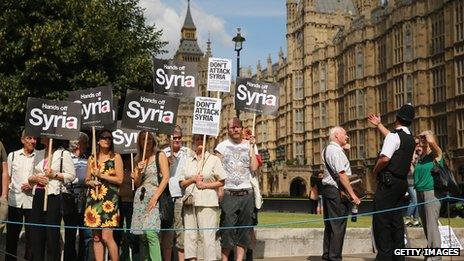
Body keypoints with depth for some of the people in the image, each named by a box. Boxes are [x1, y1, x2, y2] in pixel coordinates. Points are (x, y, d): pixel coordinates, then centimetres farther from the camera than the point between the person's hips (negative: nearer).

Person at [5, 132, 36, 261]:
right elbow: (8, 178, 11)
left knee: (31, 236, 2)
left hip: (32, 201, -2)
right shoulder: (13, 155, 7)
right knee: (12, 235, 9)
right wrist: (5, 195, 5)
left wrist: (33, 185, -9)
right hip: (15, 201, 2)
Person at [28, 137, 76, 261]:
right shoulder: (38, 154, 17)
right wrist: (35, 178, -2)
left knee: (52, 233, -2)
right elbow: (30, 178, 20)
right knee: (36, 233, 6)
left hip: (53, 196, -6)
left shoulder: (64, 153, 0)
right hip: (38, 196, 6)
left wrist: (55, 174, -14)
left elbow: (72, 175, -5)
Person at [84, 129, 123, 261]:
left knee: (106, 237, -12)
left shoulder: (115, 157, 4)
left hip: (109, 199, -4)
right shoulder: (92, 158, 14)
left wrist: (101, 175, -8)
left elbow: (119, 180, -3)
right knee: (96, 238, 6)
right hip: (93, 199, 4)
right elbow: (87, 179, 18)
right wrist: (91, 182, -4)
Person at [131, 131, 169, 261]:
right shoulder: (139, 159, 16)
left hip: (154, 197, -5)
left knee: (151, 233, -19)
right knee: (143, 236, 4)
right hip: (140, 198, 5)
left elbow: (166, 178, -7)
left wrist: (155, 197, -14)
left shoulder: (160, 155, 2)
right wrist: (139, 171, -5)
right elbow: (137, 183, 16)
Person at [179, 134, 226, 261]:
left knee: (208, 235, -7)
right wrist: (193, 179, -6)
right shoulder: (188, 160, 14)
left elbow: (221, 182, 2)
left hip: (207, 202, -3)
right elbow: (182, 183, 12)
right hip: (190, 201, 4)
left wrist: (205, 185, -9)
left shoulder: (214, 159, 5)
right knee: (189, 234, 2)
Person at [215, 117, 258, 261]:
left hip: (246, 193, 2)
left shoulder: (249, 145, 11)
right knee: (227, 229, -5)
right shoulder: (222, 146, 6)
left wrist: (251, 147, -1)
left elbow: (254, 168, 0)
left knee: (244, 230, 2)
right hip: (228, 193, -2)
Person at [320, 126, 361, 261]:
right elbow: (342, 174, -20)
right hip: (336, 191, -10)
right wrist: (352, 194, -20)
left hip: (327, 189, 10)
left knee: (329, 224, 15)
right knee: (338, 225, -6)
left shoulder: (327, 150, 17)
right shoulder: (336, 150, -14)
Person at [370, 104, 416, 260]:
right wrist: (378, 125, 45)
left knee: (381, 220, -7)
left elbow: (385, 159, -23)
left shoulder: (393, 136, -12)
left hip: (388, 183, -9)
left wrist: (375, 171, -6)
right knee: (396, 221, 12)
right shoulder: (410, 139, 15)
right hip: (402, 182, 9)